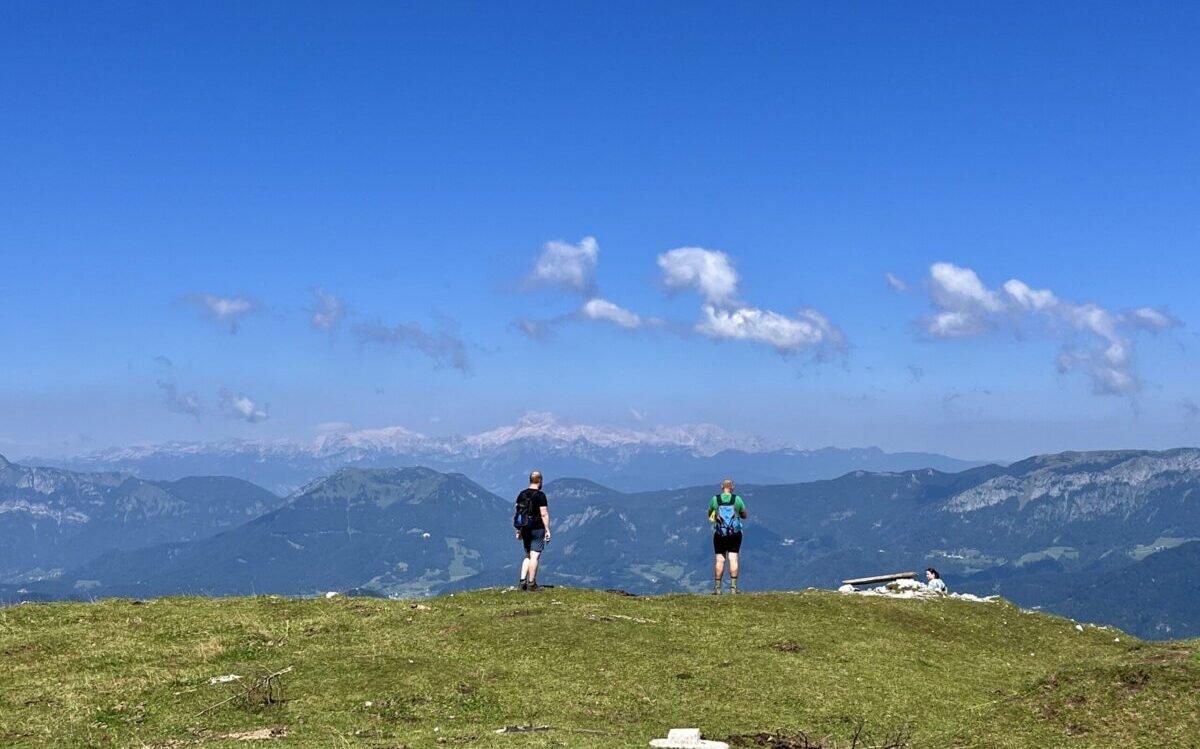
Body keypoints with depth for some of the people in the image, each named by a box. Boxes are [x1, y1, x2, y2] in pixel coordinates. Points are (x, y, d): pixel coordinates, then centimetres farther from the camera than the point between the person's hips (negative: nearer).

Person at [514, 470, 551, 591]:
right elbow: (544, 514, -14)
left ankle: (523, 580, 6)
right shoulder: (540, 495, -11)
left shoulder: (522, 494, 8)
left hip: (525, 529, 6)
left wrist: (519, 530, 16)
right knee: (535, 556, -2)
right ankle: (531, 583, -1)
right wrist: (547, 530, -10)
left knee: (528, 556, 15)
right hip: (537, 529, -6)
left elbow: (517, 512, 10)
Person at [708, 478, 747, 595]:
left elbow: (710, 515, 12)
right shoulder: (737, 499, -4)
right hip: (735, 533, 0)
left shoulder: (715, 499, -3)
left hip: (719, 534, 0)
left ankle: (717, 588, 3)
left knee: (719, 560, 3)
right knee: (733, 559, 1)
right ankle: (733, 587, -3)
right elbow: (744, 516, 7)